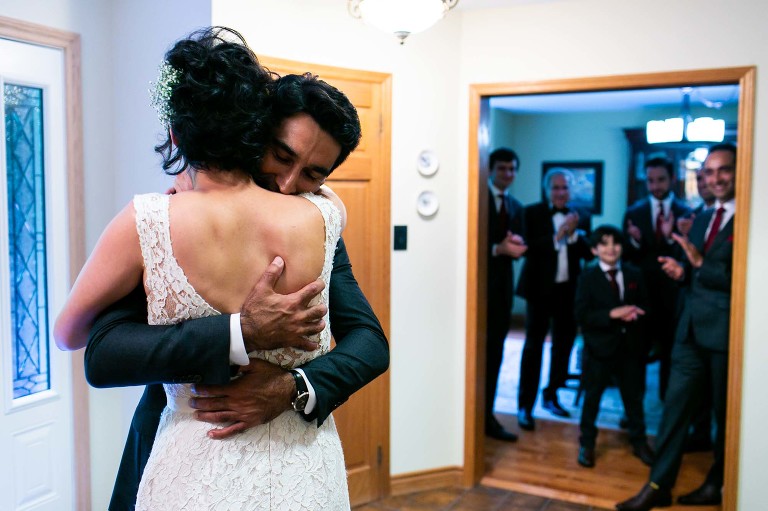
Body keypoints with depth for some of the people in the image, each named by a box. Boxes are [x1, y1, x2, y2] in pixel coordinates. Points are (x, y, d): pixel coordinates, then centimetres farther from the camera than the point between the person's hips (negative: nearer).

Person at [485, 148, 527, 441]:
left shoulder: (516, 207, 16)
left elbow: (519, 249, 13)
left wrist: (516, 245, -9)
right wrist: (497, 248, -22)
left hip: (503, 285, 6)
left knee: (495, 353, 9)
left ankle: (487, 416, 18)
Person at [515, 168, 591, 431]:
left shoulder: (581, 217, 7)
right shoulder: (532, 213, -3)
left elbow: (589, 253, -1)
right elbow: (529, 249, -14)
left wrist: (573, 234, -15)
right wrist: (557, 236, -20)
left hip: (569, 290, 4)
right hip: (540, 289, -4)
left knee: (564, 345, 13)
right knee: (533, 347, -2)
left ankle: (551, 395, 31)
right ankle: (525, 406, 3)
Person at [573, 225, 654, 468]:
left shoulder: (634, 274, 7)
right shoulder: (588, 276, -5)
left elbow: (644, 306, 10)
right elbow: (581, 314, -13)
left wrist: (635, 313, -13)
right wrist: (612, 314, -22)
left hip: (630, 346, 3)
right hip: (599, 346, -3)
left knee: (634, 395, 14)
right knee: (592, 396, 6)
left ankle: (639, 441, 31)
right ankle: (587, 444, 20)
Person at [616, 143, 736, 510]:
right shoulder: (701, 220, 14)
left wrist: (701, 264, -23)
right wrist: (682, 272, -2)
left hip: (727, 332, -6)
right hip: (692, 329, 6)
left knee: (726, 413, 11)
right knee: (675, 405, 6)